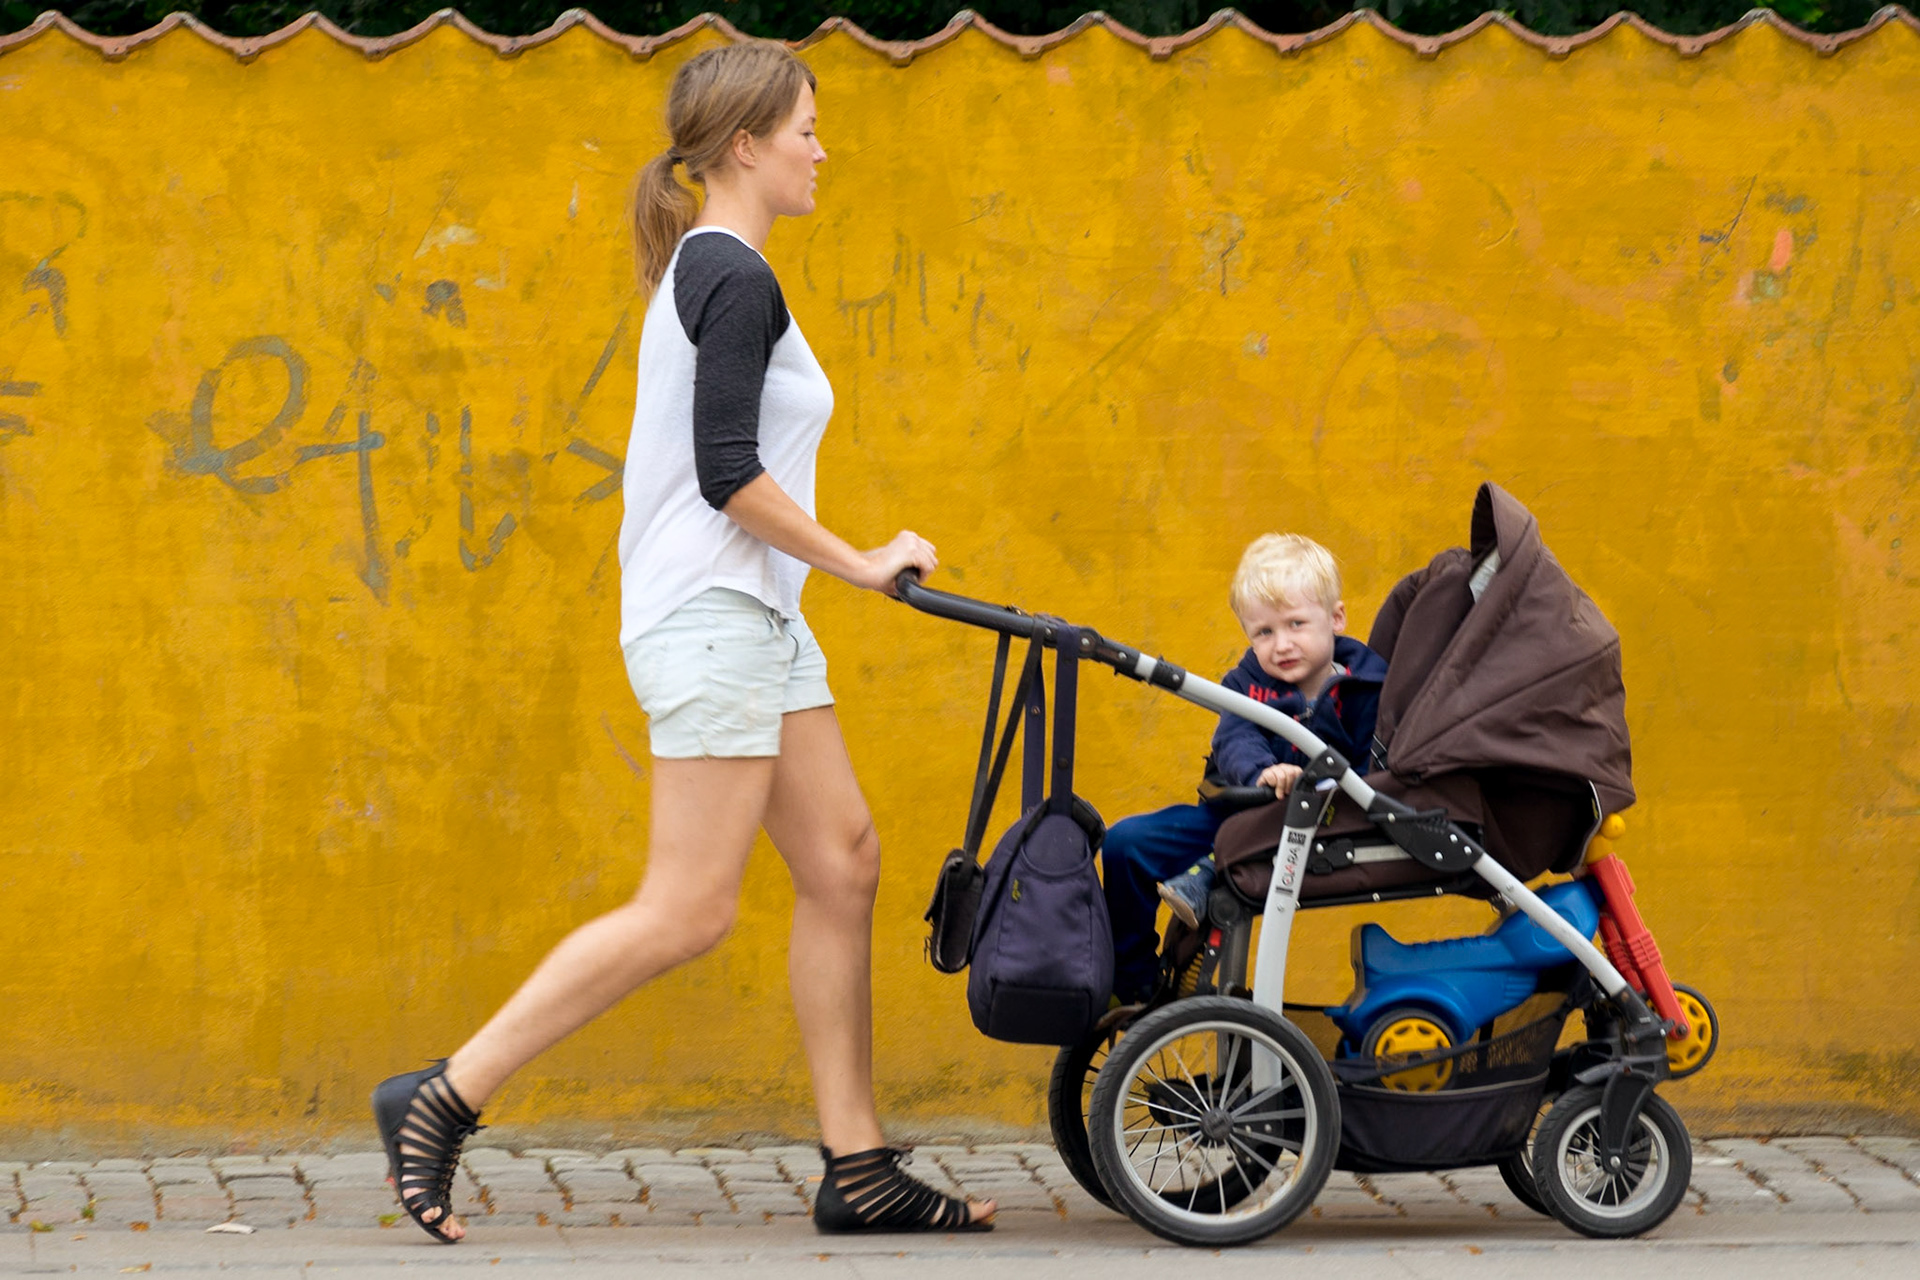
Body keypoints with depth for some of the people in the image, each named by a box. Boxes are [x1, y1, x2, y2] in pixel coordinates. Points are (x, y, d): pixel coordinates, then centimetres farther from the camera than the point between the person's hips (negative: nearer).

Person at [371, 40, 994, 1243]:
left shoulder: (707, 271, 17)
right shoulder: (734, 277, -14)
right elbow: (729, 473, -20)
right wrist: (862, 562, -13)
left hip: (753, 623, 10)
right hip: (713, 618, -10)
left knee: (844, 865, 7)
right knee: (687, 912, -10)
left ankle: (859, 1170, 8)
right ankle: (440, 1102, -8)